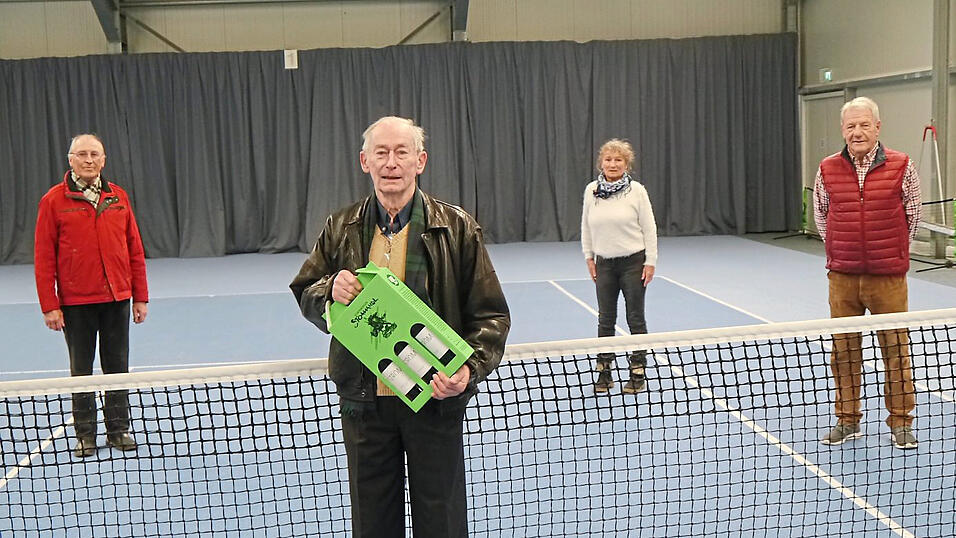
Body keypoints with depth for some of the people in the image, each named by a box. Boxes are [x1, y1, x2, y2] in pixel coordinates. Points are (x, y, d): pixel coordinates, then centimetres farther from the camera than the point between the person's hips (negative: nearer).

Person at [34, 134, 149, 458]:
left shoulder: (118, 197, 6)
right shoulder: (54, 201, -2)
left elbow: (134, 249, 9)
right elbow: (44, 257, -3)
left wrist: (140, 297, 6)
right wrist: (49, 306, -8)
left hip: (117, 299, 2)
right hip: (75, 303, -2)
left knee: (117, 367, 9)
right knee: (80, 371, 7)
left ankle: (119, 430, 20)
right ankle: (85, 435, 16)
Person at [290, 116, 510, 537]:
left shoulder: (457, 228, -4)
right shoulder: (340, 229, 4)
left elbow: (490, 315, -3)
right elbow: (304, 295, 12)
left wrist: (469, 369, -20)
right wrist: (330, 290, -12)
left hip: (435, 398, -2)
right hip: (363, 403, 3)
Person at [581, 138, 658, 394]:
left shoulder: (637, 191, -6)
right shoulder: (591, 190, 3)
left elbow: (649, 228, -4)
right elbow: (586, 227, 12)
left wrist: (650, 262, -6)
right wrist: (589, 256, 9)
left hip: (633, 262, -3)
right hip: (604, 263, 3)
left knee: (635, 318, 3)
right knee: (605, 320, 7)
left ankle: (638, 374, 12)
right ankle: (604, 372, 16)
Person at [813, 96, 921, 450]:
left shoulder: (901, 167, -3)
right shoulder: (827, 170, 2)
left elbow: (912, 215, 8)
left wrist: (891, 253, 10)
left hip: (889, 278, -2)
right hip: (842, 277, 2)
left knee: (896, 350, 4)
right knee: (844, 351, 8)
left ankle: (901, 423, 17)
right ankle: (847, 421, 21)